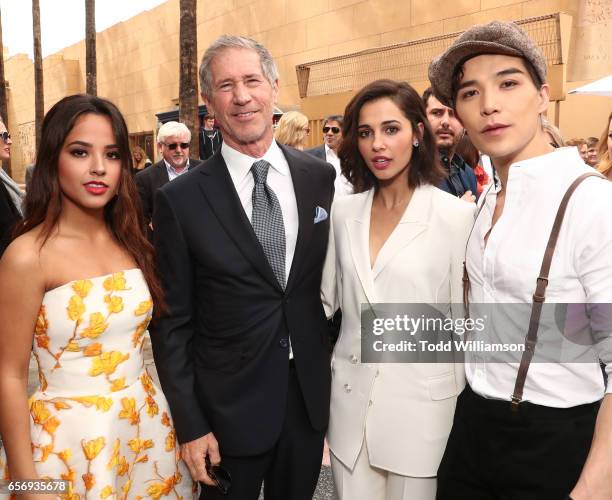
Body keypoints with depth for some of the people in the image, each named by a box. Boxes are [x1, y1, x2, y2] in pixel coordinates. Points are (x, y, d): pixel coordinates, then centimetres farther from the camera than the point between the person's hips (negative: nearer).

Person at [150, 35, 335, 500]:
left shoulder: (321, 177, -3)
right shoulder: (180, 199, -11)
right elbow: (172, 322, -7)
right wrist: (189, 426, -8)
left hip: (311, 397, 3)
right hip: (228, 409, -2)